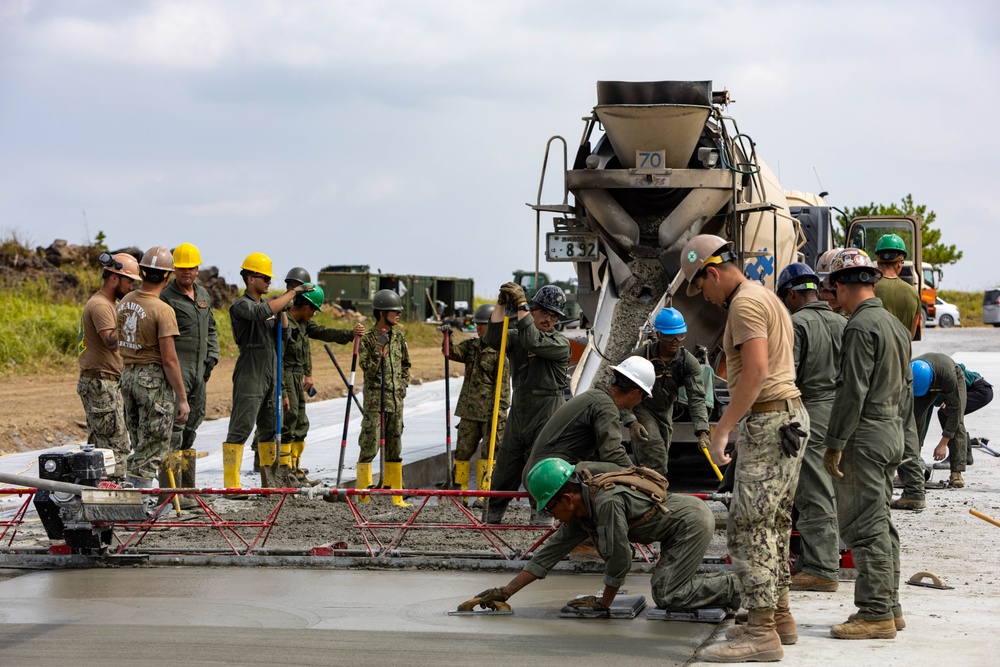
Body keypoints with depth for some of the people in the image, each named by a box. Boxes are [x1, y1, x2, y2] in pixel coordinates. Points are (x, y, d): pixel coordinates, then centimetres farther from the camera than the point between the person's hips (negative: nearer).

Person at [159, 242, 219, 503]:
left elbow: (211, 329, 26)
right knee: (174, 427, -12)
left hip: (199, 370, 8)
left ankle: (187, 488, 18)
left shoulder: (204, 295, 16)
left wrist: (212, 356, 12)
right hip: (175, 368, -8)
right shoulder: (166, 297, -8)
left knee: (191, 426, 12)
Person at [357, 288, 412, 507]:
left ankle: (395, 495, 15)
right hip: (375, 400, -6)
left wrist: (404, 383, 10)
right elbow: (367, 368, -13)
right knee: (369, 445, -9)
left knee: (394, 447, 10)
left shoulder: (398, 337, 12)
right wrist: (379, 350, -21)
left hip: (396, 399, 6)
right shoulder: (368, 338, -6)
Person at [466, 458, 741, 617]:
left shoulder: (606, 502, -28)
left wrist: (603, 602, -9)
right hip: (680, 527, 9)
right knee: (661, 587, 12)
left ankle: (731, 588, -3)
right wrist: (506, 591, 5)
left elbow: (620, 558, -23)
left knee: (666, 596, -11)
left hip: (692, 522, -9)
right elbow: (548, 554, 7)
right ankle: (723, 583, 18)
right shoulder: (579, 518, 3)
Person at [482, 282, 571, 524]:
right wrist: (501, 306, -15)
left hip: (547, 416, -4)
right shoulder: (516, 336, 12)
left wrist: (520, 305, -20)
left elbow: (534, 342, -20)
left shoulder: (560, 344, -1)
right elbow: (493, 340, -8)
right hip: (518, 412, 4)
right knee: (505, 466, 7)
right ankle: (493, 513, 16)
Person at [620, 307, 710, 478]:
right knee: (655, 453, -22)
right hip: (641, 409, -5)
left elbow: (697, 398, -20)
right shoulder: (640, 356, -22)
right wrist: (631, 422, -33)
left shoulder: (689, 362, -14)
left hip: (665, 411, 5)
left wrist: (702, 432, -33)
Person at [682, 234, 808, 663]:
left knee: (748, 527, -11)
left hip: (767, 421, -11)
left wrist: (723, 428, -23)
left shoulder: (744, 303, -13)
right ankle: (779, 617, 23)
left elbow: (756, 371, -24)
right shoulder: (767, 298, 20)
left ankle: (761, 632, -13)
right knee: (774, 524, 16)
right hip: (790, 416, 11)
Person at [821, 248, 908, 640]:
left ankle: (875, 614, -7)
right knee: (880, 524, 15)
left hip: (865, 436, -10)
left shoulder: (861, 327, -16)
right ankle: (889, 607, 19)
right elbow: (906, 387, 20)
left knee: (863, 527, -7)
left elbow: (853, 391, -20)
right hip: (892, 433, 10)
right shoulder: (896, 325, 15)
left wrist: (835, 443, -17)